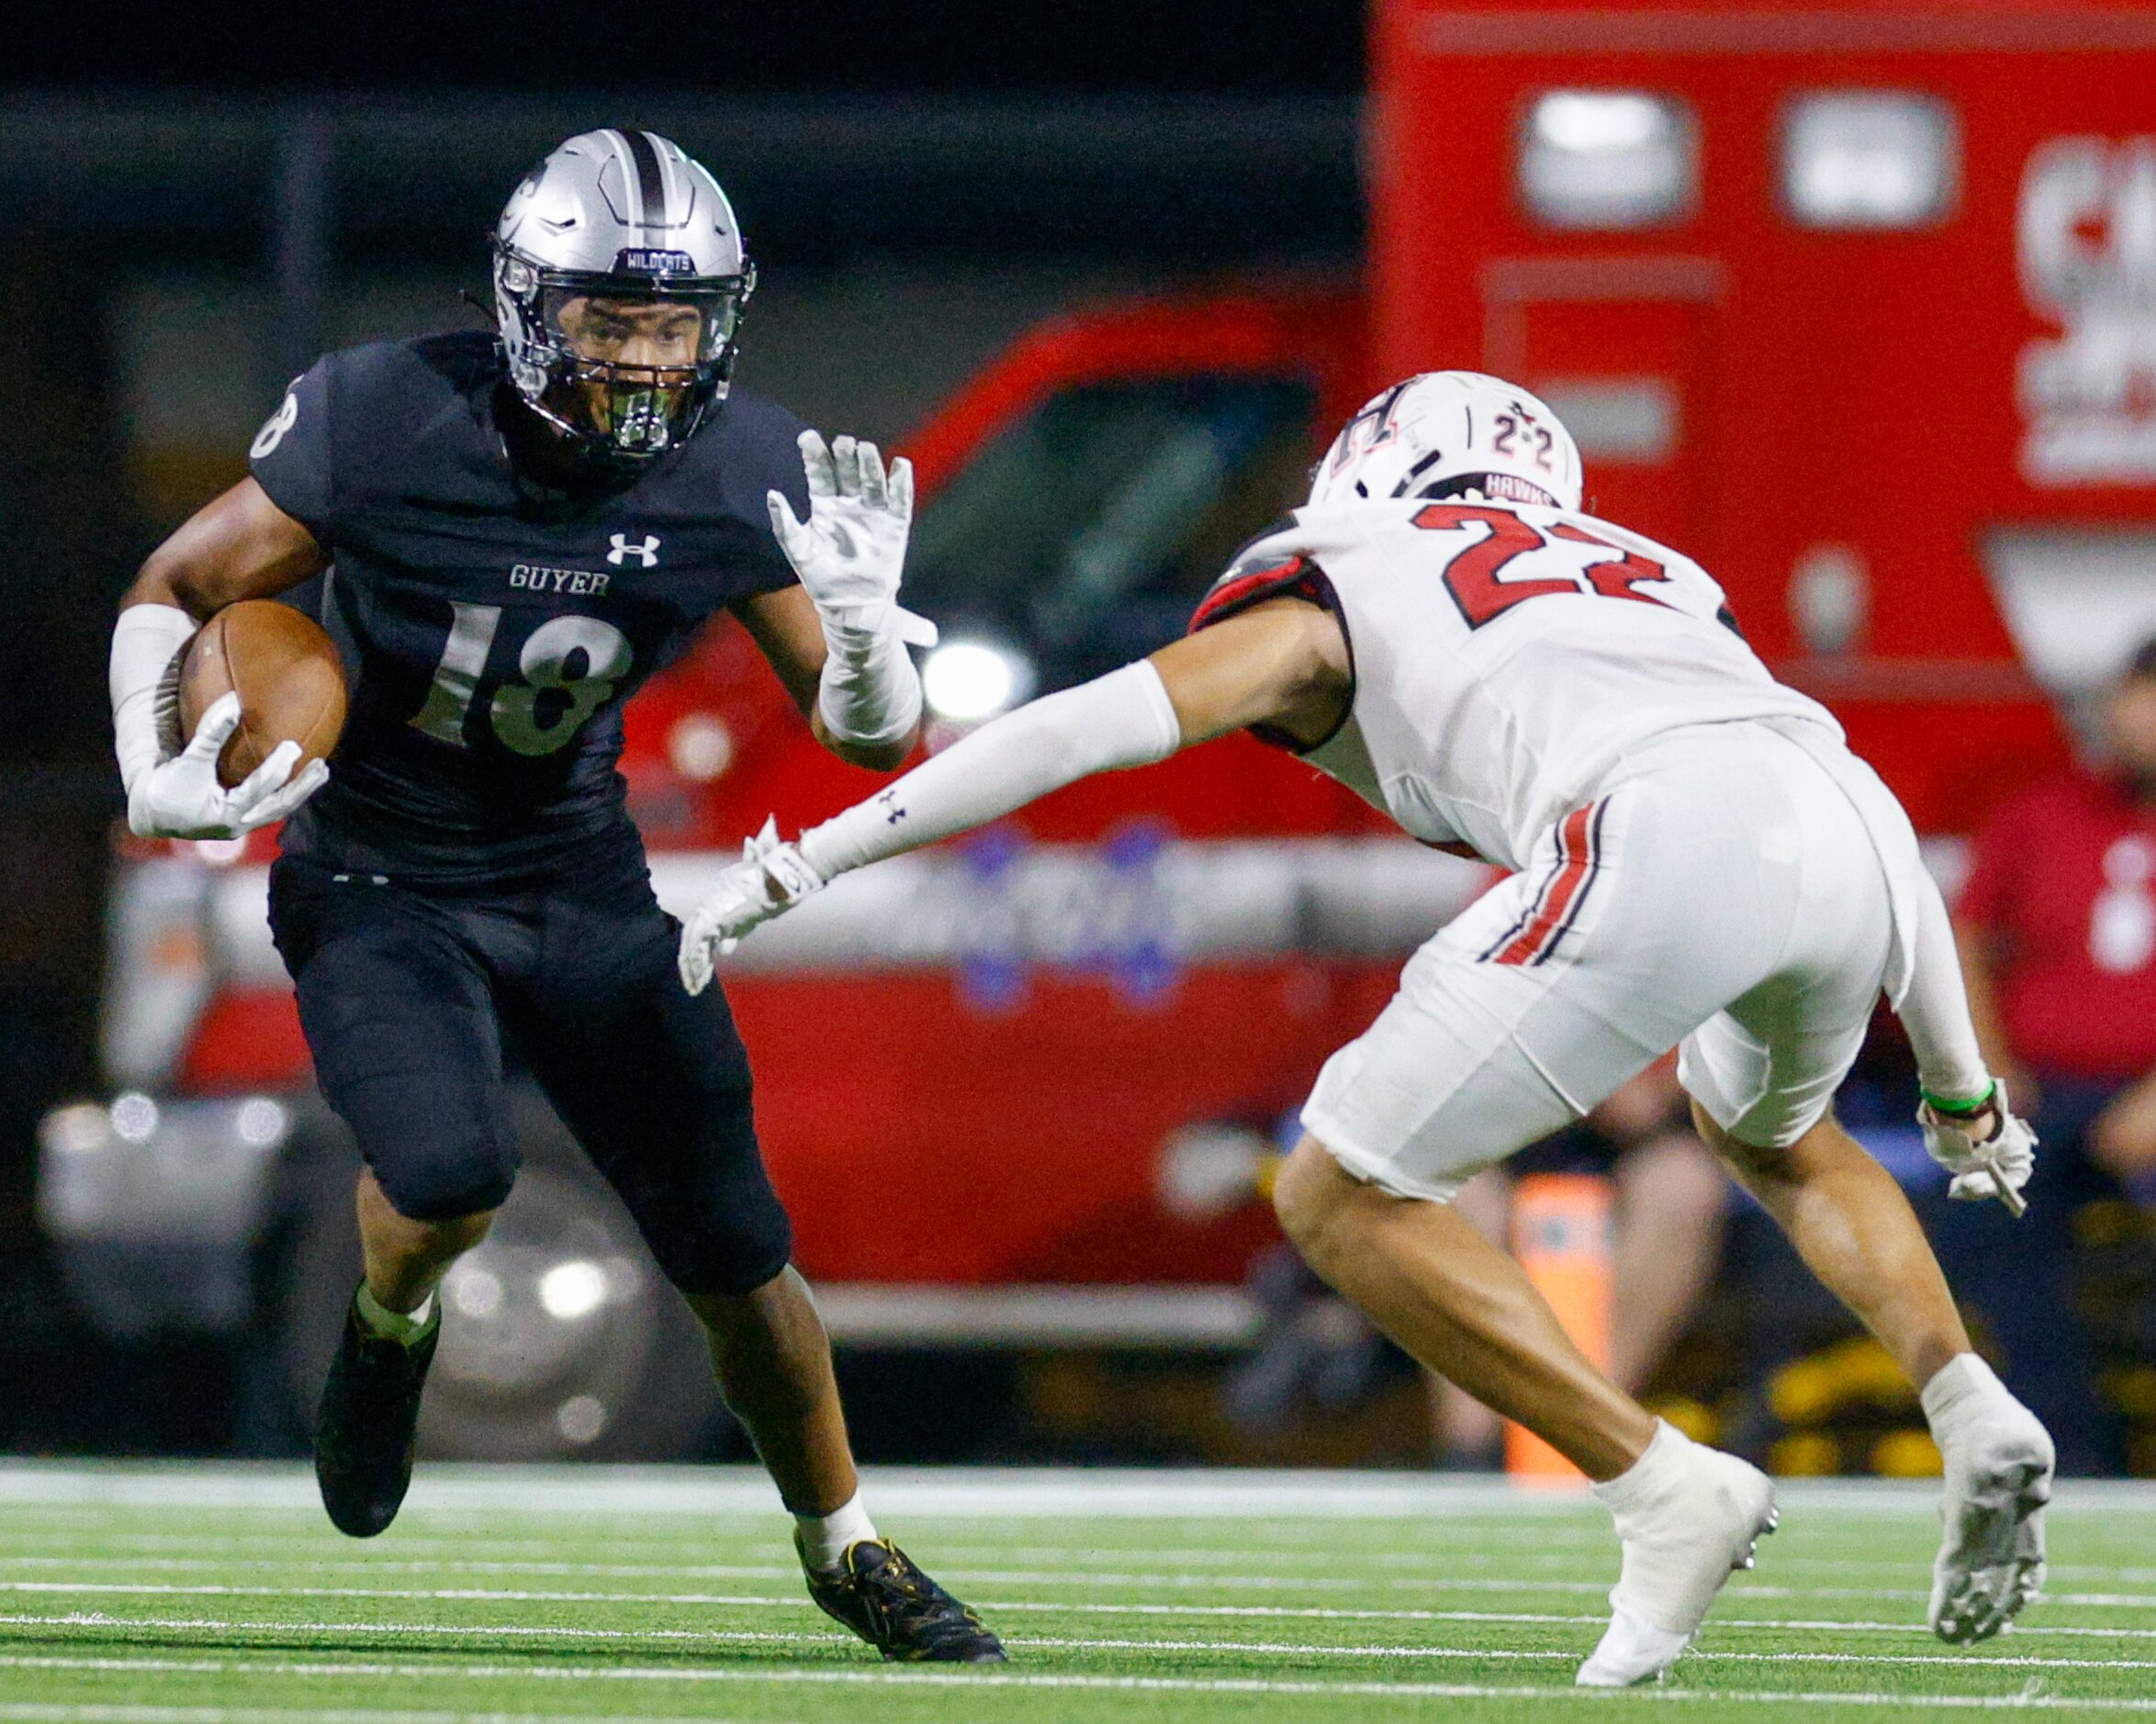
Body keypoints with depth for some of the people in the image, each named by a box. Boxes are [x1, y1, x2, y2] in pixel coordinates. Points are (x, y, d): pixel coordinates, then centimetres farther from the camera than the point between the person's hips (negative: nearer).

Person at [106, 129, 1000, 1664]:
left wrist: (858, 613, -27)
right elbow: (177, 593, -7)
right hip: (380, 886, -3)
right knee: (448, 1177, -29)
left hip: (581, 882, 3)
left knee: (733, 1248, 3)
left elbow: (872, 736, -6)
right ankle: (389, 1327, 9)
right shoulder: (387, 426, -22)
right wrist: (153, 772, -23)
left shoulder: (743, 474, -13)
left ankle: (847, 1551, 28)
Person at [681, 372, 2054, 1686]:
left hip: (1666, 843, -6)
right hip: (1857, 831, 6)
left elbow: (1088, 727, 14)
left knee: (1346, 1199, 8)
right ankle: (1976, 1417, 16)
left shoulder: (1336, 591, 25)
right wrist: (1962, 1090, 54)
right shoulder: (1657, 577, 39)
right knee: (1766, 1130, 38)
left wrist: (805, 860, 18)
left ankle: (1666, 1492, -2)